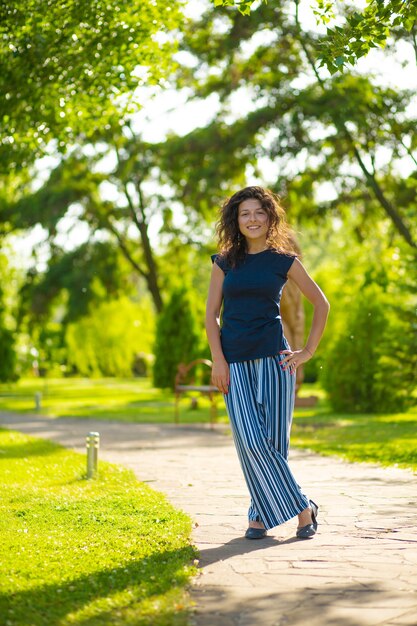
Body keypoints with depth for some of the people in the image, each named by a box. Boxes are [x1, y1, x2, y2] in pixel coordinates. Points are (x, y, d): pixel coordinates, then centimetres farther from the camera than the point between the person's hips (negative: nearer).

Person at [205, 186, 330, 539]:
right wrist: (218, 360, -3)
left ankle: (262, 513, 12)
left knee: (272, 440, -3)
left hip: (273, 358, -1)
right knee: (250, 440, -9)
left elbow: (321, 303, 11)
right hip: (235, 362, 2)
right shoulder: (225, 262, 10)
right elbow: (211, 314, 8)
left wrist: (309, 352, 4)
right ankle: (302, 508, 0)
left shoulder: (284, 261, 5)